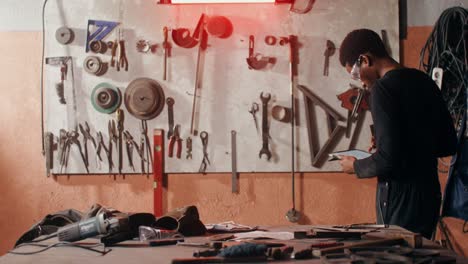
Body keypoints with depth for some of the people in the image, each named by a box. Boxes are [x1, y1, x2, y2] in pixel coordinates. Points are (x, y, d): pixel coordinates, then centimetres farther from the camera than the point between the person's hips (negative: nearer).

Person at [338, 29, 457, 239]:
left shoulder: (383, 88, -14)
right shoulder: (424, 81, 9)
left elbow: (387, 160, -20)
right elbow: (449, 145, 15)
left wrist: (356, 166, -3)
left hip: (401, 199, -8)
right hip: (429, 194, 8)